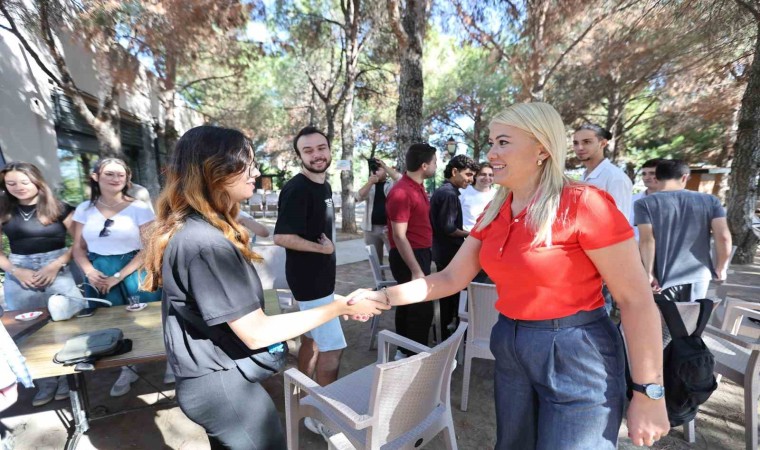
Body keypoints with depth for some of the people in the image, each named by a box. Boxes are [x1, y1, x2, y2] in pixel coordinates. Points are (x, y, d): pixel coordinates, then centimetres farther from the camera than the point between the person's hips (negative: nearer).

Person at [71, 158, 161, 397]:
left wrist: (118, 276, -13)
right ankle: (127, 370, 30)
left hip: (133, 273, -4)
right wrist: (90, 272, -10)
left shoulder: (139, 208, -6)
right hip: (99, 275, 4)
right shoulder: (85, 209, 6)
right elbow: (78, 248, 9)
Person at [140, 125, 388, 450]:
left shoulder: (190, 228, 3)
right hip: (221, 384, -9)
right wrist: (342, 307, -24)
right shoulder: (206, 243, -30)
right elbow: (256, 334, -28)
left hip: (209, 376, 9)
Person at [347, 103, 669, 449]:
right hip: (509, 348, 7)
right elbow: (451, 278, 1)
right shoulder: (494, 213, 1)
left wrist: (649, 393, -11)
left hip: (576, 356, -6)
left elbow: (637, 301, -14)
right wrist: (383, 296, -8)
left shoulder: (584, 204, -17)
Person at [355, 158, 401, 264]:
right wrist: (370, 183, -13)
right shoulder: (369, 185, 15)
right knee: (375, 259, 13)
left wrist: (384, 166, -17)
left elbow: (400, 179, -17)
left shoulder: (392, 184, 5)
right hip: (371, 228, 4)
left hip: (389, 227, -4)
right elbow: (359, 197, -2)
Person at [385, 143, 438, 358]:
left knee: (408, 305, 18)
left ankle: (404, 351, 33)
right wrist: (416, 271, -24)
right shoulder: (402, 193, -21)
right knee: (422, 309, -1)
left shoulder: (417, 187, 9)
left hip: (420, 253, 10)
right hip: (409, 257, -10)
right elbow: (399, 236, -24)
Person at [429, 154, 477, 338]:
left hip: (443, 253, 10)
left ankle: (447, 334, 32)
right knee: (452, 296, 2)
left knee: (447, 295, 19)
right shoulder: (449, 193, -19)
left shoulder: (441, 191, 12)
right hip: (450, 254, -10)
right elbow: (448, 228, -23)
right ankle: (449, 335, 16)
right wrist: (468, 234, -9)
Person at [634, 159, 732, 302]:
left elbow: (646, 240, -16)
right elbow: (724, 237, -5)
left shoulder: (645, 203, -7)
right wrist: (720, 269, 8)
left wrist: (649, 274, -13)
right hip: (698, 275, 3)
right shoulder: (710, 200, 3)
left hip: (663, 277, -3)